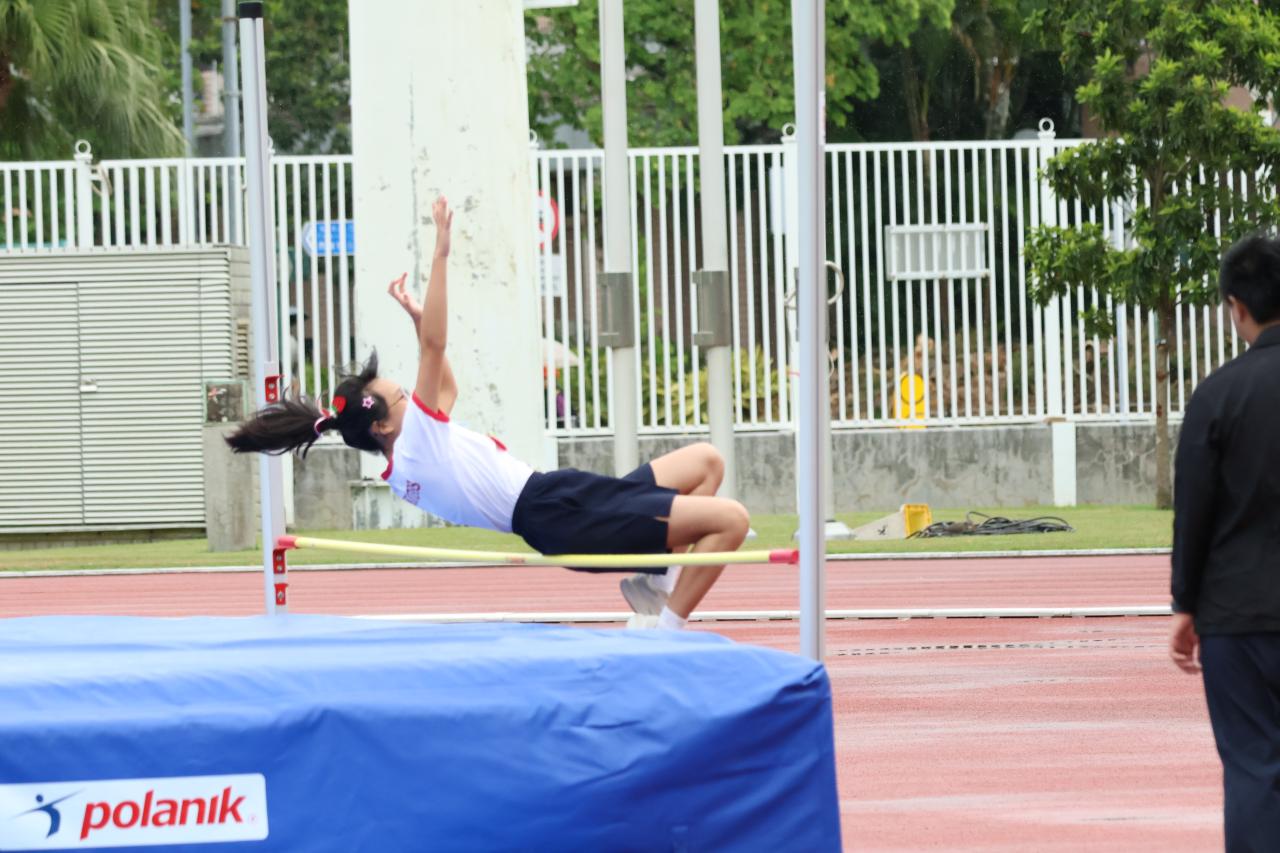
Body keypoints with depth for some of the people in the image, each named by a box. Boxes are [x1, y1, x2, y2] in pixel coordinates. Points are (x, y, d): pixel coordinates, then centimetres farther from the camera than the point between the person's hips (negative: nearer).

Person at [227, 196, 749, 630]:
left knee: (706, 461, 18)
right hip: (564, 519, -11)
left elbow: (447, 388, 31)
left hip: (564, 499, 11)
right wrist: (441, 254, -19)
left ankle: (657, 578, 11)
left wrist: (416, 318, 24)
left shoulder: (405, 466, 14)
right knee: (730, 519, -16)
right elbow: (434, 347, -19)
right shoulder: (414, 447, -14)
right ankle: (667, 628, -11)